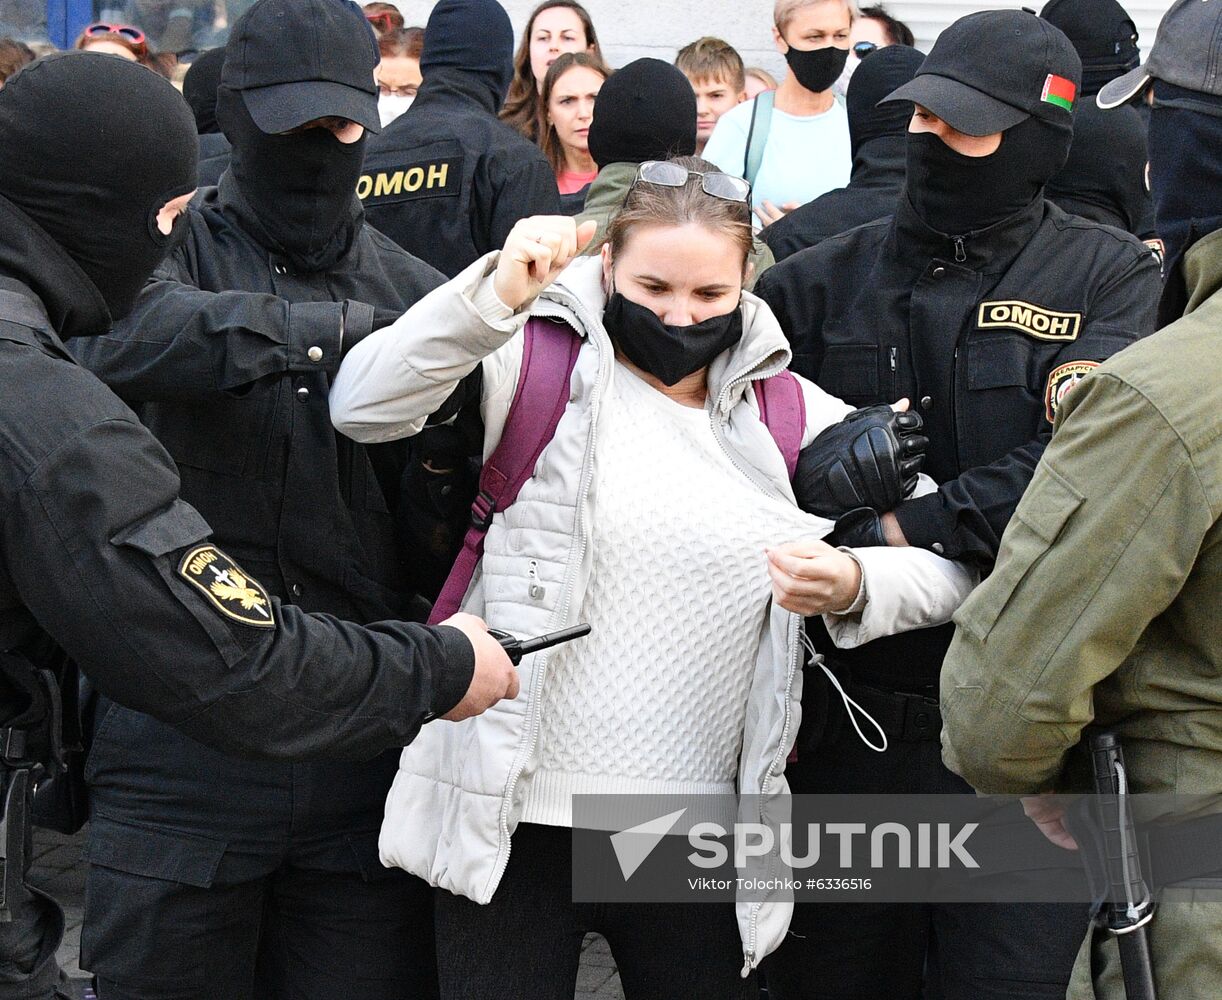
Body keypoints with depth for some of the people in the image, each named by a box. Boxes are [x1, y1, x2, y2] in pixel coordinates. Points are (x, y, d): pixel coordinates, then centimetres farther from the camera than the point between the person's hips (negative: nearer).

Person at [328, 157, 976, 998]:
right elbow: (364, 408, -14)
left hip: (698, 834, 3)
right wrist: (493, 296, -25)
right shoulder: (541, 362, -1)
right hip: (515, 816, -3)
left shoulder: (792, 416, 8)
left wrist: (854, 585, -15)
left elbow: (949, 563, 6)